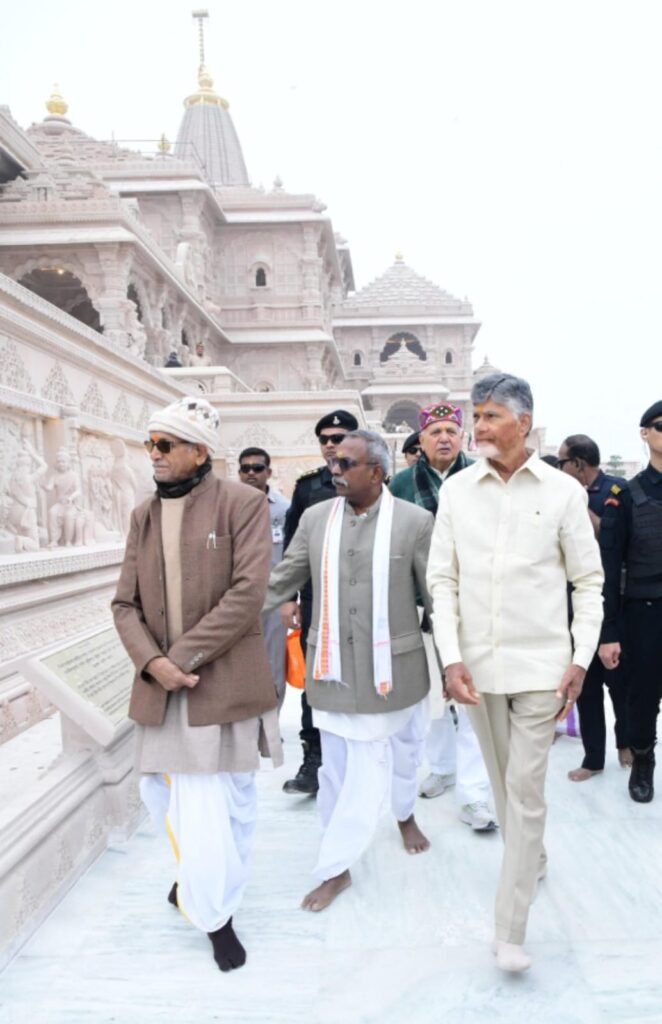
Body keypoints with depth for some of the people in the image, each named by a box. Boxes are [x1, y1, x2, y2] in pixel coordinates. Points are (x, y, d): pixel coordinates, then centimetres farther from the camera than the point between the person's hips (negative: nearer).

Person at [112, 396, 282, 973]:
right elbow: (126, 604, 7)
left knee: (222, 803, 4)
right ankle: (201, 880, 46)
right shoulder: (144, 515, 9)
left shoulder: (244, 504, -7)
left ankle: (212, 908, 32)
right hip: (161, 687, 5)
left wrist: (182, 656, -16)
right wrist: (152, 662, -11)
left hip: (223, 683, -5)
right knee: (167, 795, 16)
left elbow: (247, 594, -15)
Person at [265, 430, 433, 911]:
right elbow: (281, 580, 6)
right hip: (334, 664, 2)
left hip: (389, 664, -2)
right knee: (338, 770, 12)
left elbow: (437, 593, -3)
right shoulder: (315, 517, 0)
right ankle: (338, 866, 32)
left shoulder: (415, 520, -8)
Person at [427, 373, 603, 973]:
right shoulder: (456, 489, -1)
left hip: (540, 664, -2)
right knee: (502, 781, 19)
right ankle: (531, 860, 46)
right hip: (477, 663, 3)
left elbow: (589, 582, 0)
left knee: (525, 788, 1)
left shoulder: (563, 491, -6)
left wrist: (581, 660, -7)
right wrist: (451, 659, -7)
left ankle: (510, 931, 12)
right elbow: (442, 579, 0)